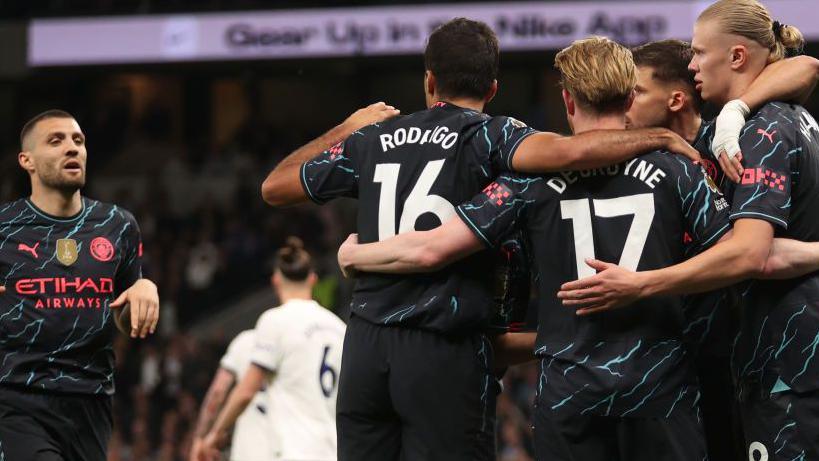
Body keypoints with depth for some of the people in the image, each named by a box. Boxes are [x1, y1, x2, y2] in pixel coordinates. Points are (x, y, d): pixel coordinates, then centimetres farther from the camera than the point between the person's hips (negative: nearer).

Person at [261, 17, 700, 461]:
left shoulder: (372, 140, 11)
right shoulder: (487, 136, -2)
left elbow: (274, 187, 22)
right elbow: (568, 152, -22)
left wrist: (346, 128, 35)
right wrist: (660, 137, -10)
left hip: (365, 347, 4)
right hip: (446, 352, -4)